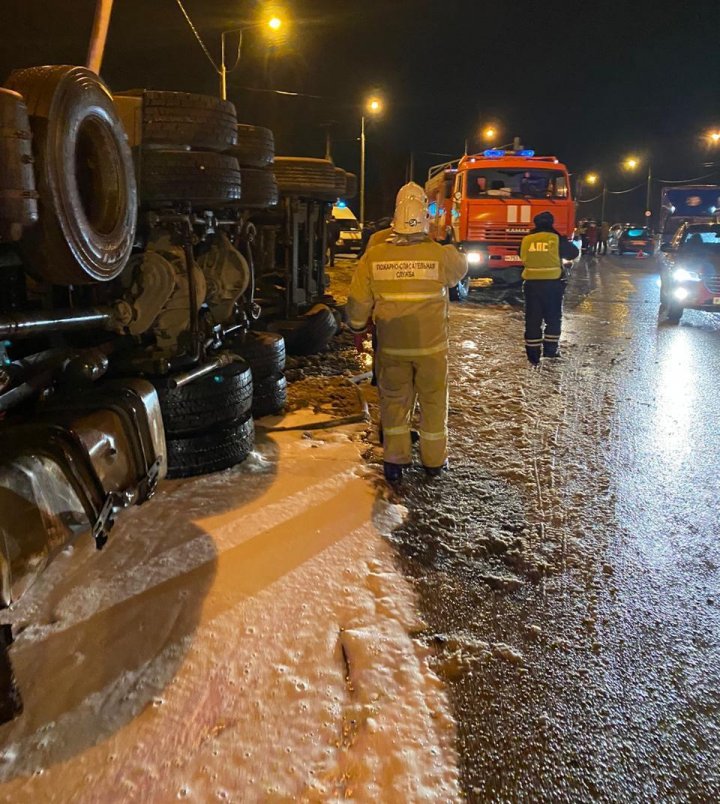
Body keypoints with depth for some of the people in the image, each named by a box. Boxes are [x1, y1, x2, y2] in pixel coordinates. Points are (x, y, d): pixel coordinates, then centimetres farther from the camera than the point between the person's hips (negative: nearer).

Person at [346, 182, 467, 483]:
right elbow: (461, 268, 11)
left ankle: (394, 460, 21)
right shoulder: (440, 254, -13)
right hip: (431, 346, -1)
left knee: (394, 401, 16)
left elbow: (358, 301, -2)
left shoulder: (374, 256, -9)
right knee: (433, 402, 15)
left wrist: (358, 329, 14)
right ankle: (434, 460, 28)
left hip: (391, 347, 1)